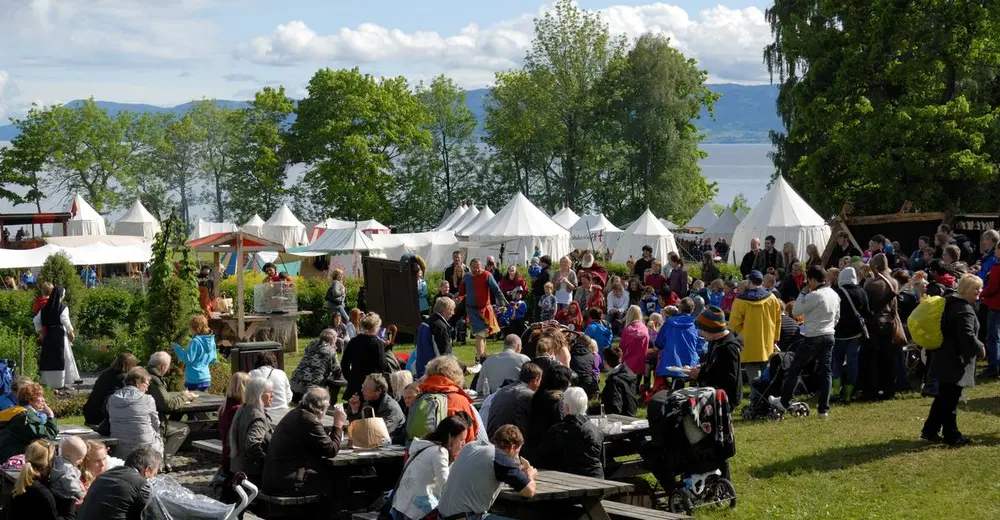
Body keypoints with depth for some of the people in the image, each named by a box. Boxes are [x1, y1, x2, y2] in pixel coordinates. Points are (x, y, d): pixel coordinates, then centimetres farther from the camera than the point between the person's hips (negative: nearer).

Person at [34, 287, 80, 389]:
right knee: (60, 358, 1)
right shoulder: (63, 307, -10)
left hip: (47, 335, 5)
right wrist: (71, 333, 1)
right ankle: (59, 382, 0)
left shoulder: (45, 308, 7)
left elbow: (37, 320, 9)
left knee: (48, 357, 10)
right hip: (60, 335, -5)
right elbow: (66, 322, -12)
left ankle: (47, 380, 12)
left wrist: (41, 331, 17)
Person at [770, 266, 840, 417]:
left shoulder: (814, 296, -17)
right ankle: (824, 408, 5)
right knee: (826, 372, 7)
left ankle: (784, 402, 11)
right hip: (829, 337, 7)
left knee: (794, 369, 5)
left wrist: (803, 293, -3)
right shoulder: (835, 295, 7)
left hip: (812, 338, -7)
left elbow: (796, 312, -10)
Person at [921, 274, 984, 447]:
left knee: (944, 397, 16)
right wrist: (980, 348, -10)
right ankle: (951, 436, 7)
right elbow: (968, 336, -27)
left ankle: (930, 431, 20)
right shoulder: (965, 310, -20)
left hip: (946, 359, 10)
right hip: (956, 361, -10)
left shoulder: (951, 302, 12)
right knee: (950, 399, -1)